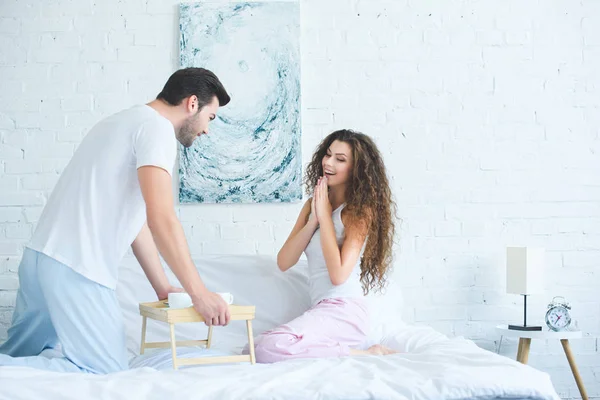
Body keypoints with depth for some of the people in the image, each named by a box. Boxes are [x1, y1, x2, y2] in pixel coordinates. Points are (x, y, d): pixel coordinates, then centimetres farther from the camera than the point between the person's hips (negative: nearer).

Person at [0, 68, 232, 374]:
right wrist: (200, 294, -12)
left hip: (41, 257, 10)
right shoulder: (156, 127, -7)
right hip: (75, 269, -10)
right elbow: (161, 219, -18)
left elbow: (135, 219, 23)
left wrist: (162, 288, 22)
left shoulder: (125, 122, 23)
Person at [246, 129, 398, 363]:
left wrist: (325, 216, -11)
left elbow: (339, 274, -18)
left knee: (270, 348, -27)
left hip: (344, 311, -7)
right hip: (320, 310, 8)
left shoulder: (360, 210, -6)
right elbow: (284, 263, 6)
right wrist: (313, 220, -5)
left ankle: (365, 355, -12)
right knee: (251, 352, -6)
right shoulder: (313, 204, 14)